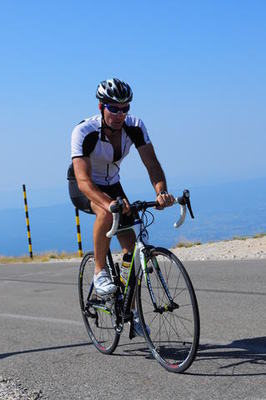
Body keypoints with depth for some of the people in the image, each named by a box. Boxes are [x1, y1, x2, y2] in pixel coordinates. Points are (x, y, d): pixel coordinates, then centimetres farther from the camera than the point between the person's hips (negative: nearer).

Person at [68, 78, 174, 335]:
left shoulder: (135, 127, -20)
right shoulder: (84, 132, -33)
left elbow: (152, 164, -27)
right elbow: (84, 180, -42)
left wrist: (161, 192, -48)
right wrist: (109, 202, -60)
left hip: (112, 185, 4)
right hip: (82, 187, -4)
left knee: (130, 244, -6)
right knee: (107, 213, -38)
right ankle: (100, 272, -18)